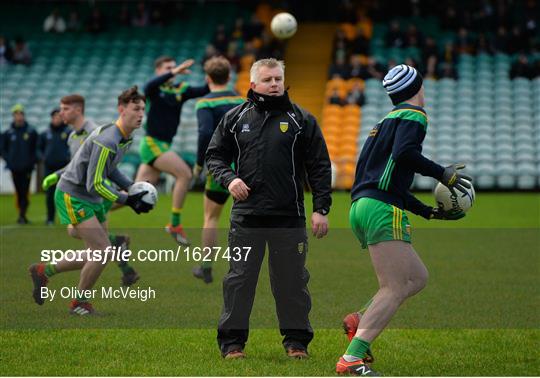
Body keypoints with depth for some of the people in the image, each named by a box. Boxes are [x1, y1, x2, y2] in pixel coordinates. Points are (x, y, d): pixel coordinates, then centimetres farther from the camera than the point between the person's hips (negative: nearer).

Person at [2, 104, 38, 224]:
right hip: (14, 168, 2)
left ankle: (22, 215, -11)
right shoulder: (8, 133, 6)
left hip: (26, 168, -2)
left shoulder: (31, 132, 1)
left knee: (24, 192, -9)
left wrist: (32, 162, -3)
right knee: (18, 192, 6)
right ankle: (21, 215, 14)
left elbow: (37, 148, 7)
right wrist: (8, 160, 0)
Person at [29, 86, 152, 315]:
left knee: (98, 256, 11)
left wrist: (132, 187, 8)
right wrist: (128, 201, -25)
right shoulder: (107, 141, -27)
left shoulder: (126, 138, 4)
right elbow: (95, 184, -27)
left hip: (91, 199, 10)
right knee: (103, 251, -14)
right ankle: (79, 303, 5)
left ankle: (44, 271, 27)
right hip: (72, 195, -10)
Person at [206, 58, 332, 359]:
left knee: (292, 280, 5)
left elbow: (320, 167, 5)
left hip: (289, 216, -1)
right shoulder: (235, 118, 8)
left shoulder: (301, 120, 5)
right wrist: (228, 178, -6)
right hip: (246, 215, 1)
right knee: (240, 279, 3)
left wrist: (321, 209, -2)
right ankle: (232, 341, 11)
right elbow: (215, 155, 15)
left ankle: (296, 340, 15)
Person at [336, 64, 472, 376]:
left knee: (418, 278, 15)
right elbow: (404, 153, -21)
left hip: (362, 209, 10)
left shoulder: (388, 121, 28)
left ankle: (359, 321, 0)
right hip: (382, 210, -10)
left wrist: (429, 211, 30)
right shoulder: (414, 115, -1)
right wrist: (443, 174, -12)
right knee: (395, 289, -15)